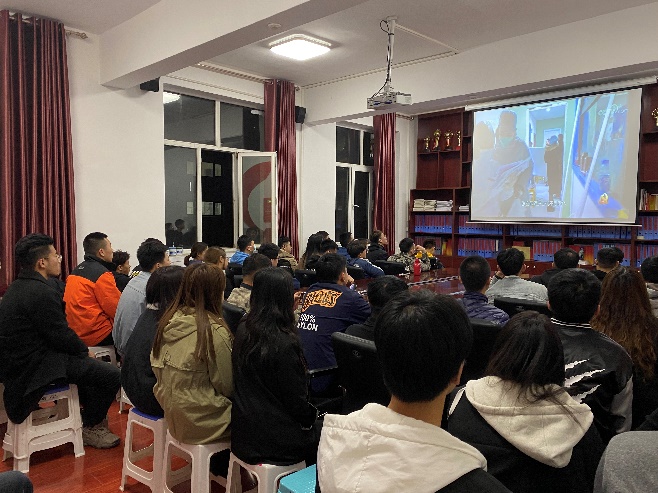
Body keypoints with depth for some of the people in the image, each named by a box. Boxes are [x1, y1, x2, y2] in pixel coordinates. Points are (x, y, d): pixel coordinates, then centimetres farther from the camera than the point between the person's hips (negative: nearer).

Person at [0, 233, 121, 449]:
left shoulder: (18, 287, 10)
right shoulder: (41, 292, -23)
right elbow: (62, 336, -20)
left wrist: (82, 350, 9)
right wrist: (85, 350, -1)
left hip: (20, 358, 11)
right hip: (35, 366, -11)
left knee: (95, 364, 27)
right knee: (112, 375, -14)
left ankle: (90, 414, 34)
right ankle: (90, 427, 7)